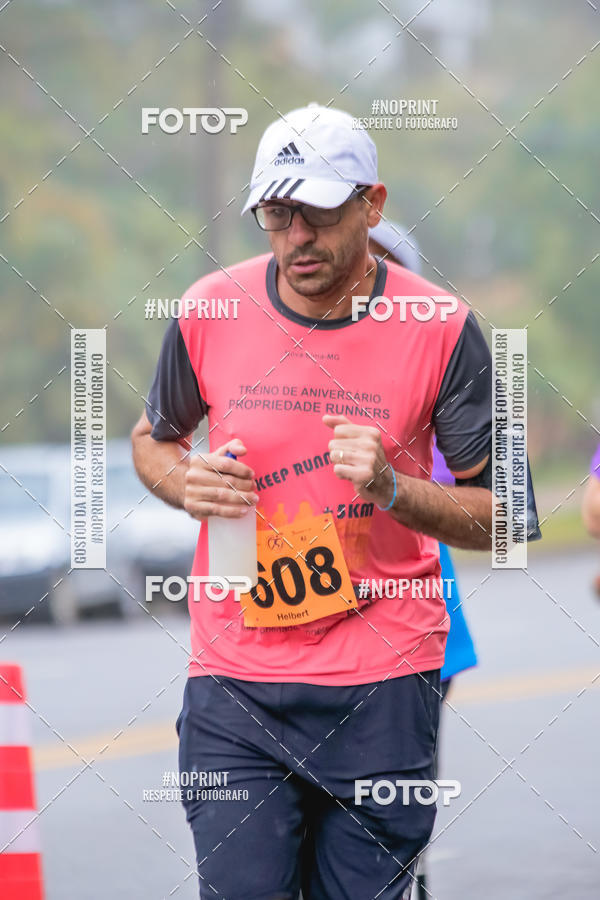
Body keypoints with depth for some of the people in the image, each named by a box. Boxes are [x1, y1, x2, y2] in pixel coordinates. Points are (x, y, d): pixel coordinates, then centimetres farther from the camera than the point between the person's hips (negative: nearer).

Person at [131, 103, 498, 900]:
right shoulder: (211, 310, 0)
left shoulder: (439, 329, -5)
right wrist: (185, 484, -4)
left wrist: (393, 491, -18)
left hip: (384, 684, -1)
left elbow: (496, 518, 0)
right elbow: (152, 438, 19)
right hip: (235, 681, 1)